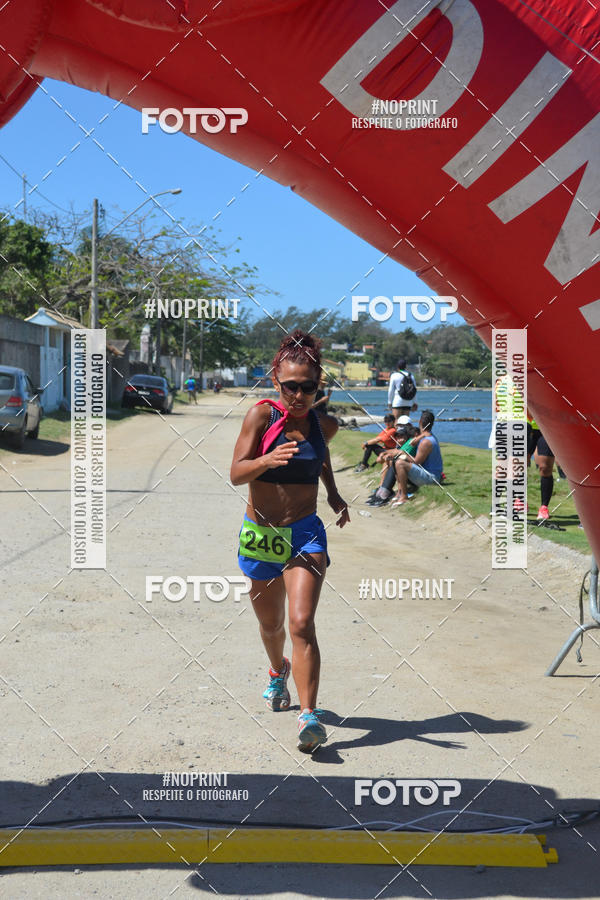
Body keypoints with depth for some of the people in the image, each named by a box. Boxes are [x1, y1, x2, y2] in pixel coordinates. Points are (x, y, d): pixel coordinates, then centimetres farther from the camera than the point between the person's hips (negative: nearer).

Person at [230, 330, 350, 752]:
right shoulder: (262, 415, -10)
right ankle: (279, 672, 50)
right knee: (271, 624, 18)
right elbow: (236, 473, -15)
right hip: (260, 534, 0)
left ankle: (310, 716, -18)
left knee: (302, 624, -17)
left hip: (306, 533, 0)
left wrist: (333, 493, 13)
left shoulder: (325, 425, 0)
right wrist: (268, 459, -34)